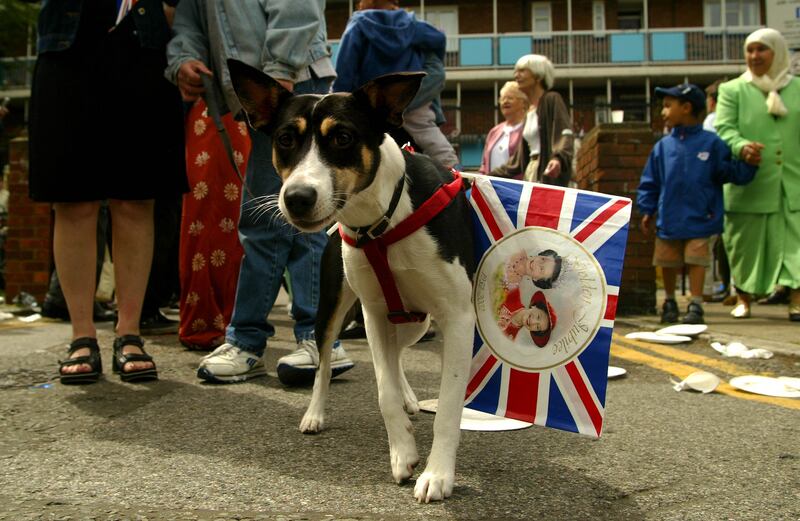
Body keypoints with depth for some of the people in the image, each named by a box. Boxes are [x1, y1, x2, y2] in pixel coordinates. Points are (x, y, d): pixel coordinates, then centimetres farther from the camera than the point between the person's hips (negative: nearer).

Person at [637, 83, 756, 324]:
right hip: (668, 220, 3)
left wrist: (749, 163, -19)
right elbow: (650, 182, 9)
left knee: (696, 260, -2)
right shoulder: (663, 146, 3)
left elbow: (733, 173, -2)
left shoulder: (711, 143, -5)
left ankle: (695, 306, 7)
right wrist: (647, 211, 5)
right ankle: (669, 302, 31)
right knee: (668, 263, 12)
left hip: (699, 219, -3)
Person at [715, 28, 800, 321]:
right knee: (746, 241, 5)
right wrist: (741, 147, -26)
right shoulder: (733, 90, 7)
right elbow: (724, 128, -6)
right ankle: (743, 299, 20)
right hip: (749, 184, -1)